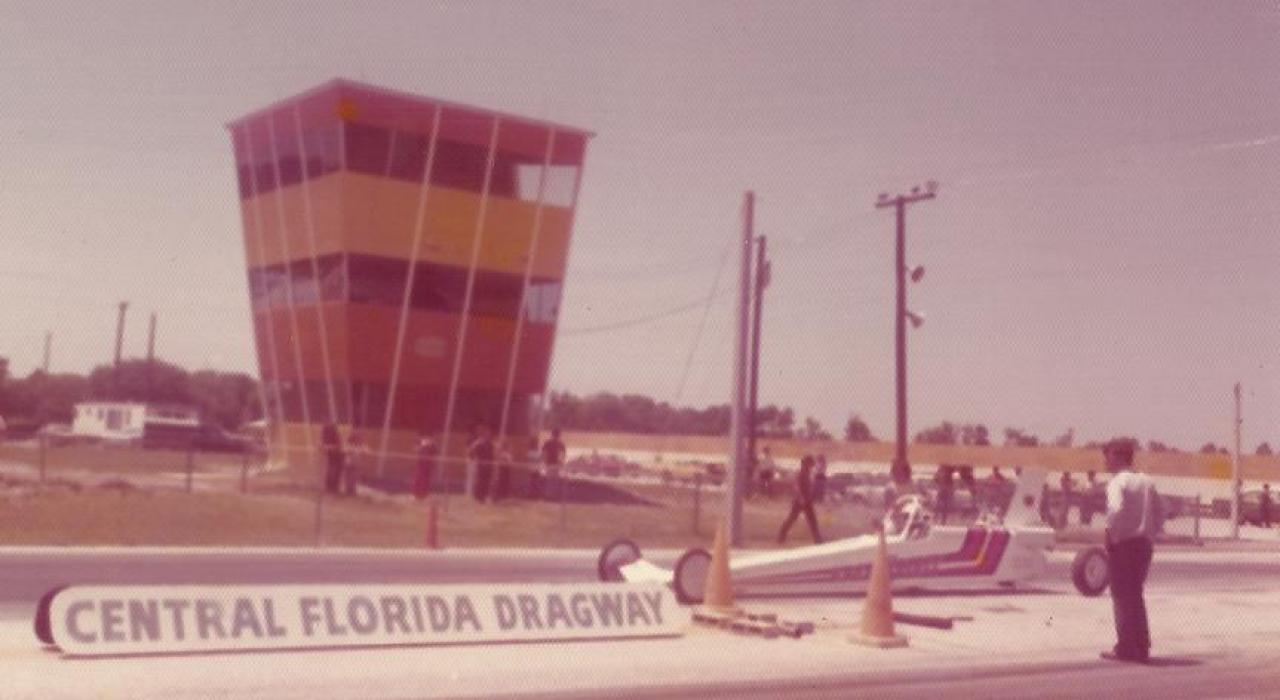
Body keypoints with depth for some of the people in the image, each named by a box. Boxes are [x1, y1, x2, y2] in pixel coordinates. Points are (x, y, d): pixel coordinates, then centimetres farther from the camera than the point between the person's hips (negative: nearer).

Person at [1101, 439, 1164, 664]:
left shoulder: (1117, 482, -11)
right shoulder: (1146, 481, 12)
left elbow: (1116, 510, -27)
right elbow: (1160, 513, 13)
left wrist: (1111, 535, -16)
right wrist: (1150, 534, 14)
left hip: (1123, 544, -7)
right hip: (1144, 543, 7)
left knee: (1122, 596, 1)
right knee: (1136, 596, 16)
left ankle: (1126, 648, 2)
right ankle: (1141, 646, 18)